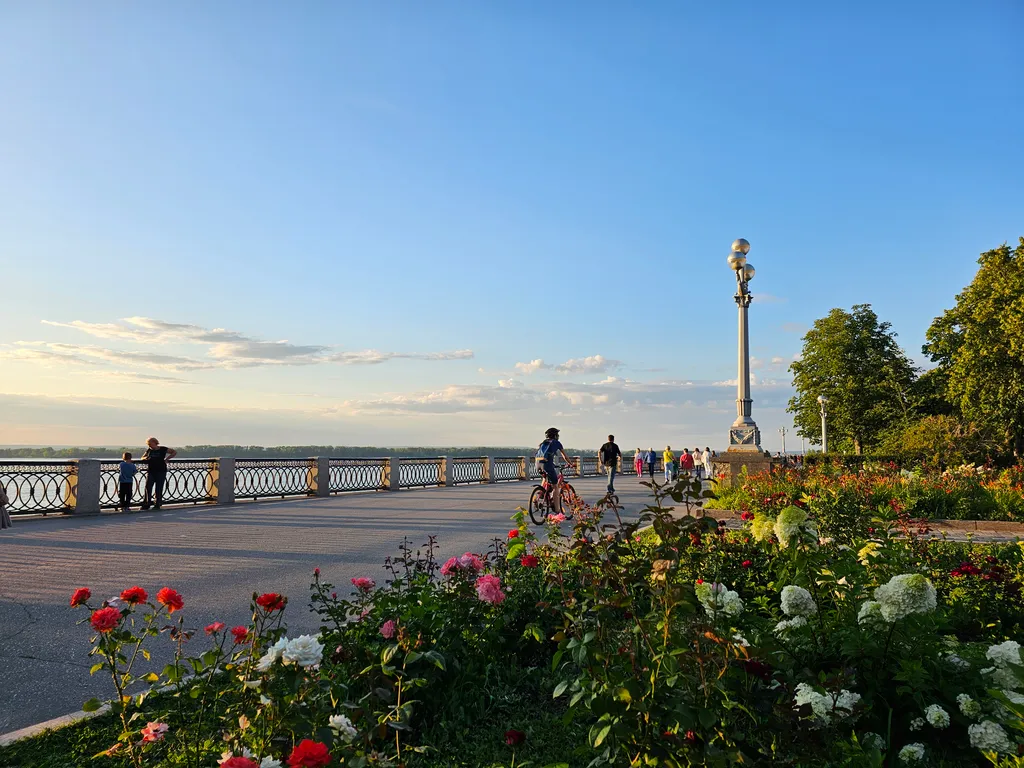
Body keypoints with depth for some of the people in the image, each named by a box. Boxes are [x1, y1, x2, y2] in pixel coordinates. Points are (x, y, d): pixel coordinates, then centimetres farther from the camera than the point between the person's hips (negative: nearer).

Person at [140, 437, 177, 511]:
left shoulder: (163, 449, -1)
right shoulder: (149, 450, 10)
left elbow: (175, 452, 2)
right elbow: (142, 458, 20)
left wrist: (166, 458, -7)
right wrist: (146, 458, -4)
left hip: (160, 471, -3)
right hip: (150, 472, 3)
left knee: (158, 489, -3)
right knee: (148, 487, -5)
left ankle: (157, 504, 5)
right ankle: (146, 504, -2)